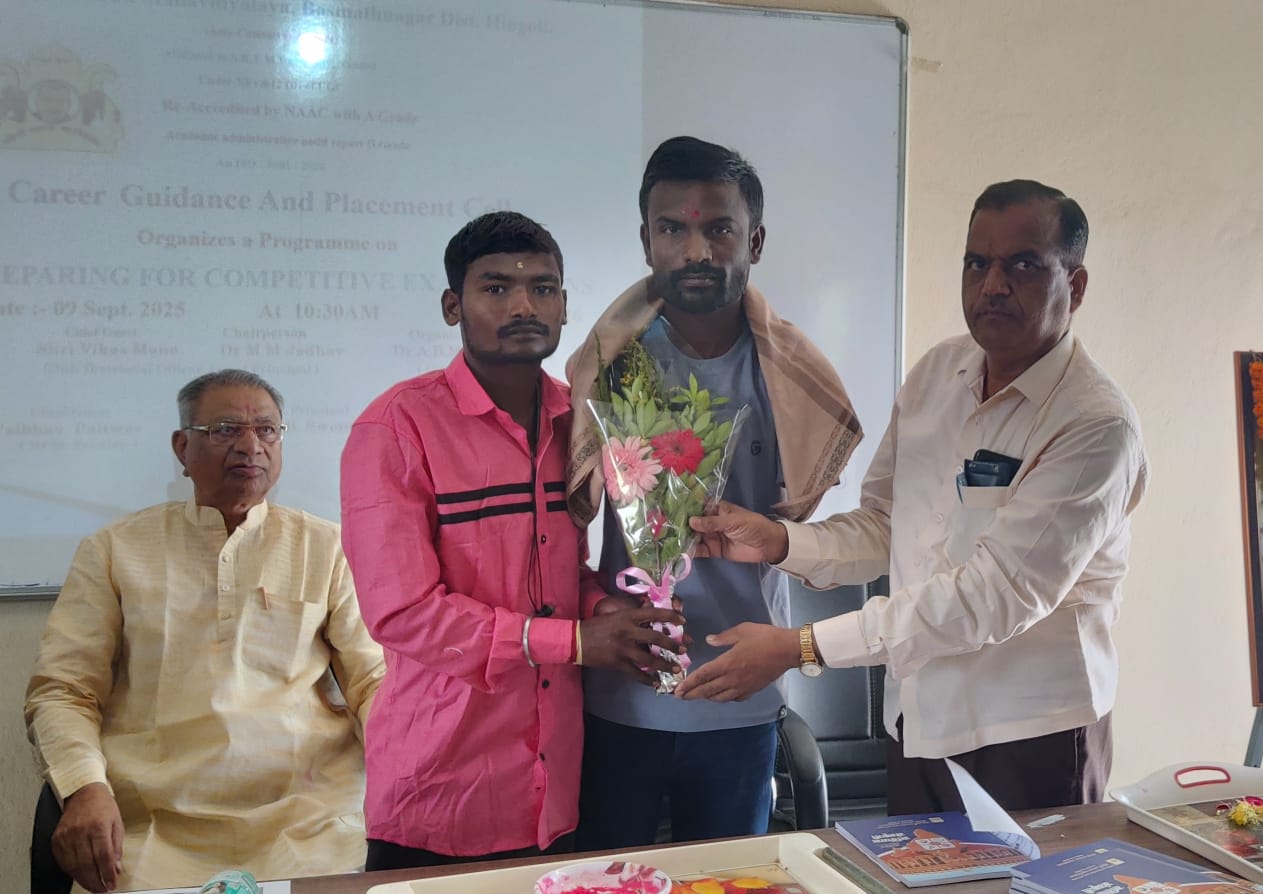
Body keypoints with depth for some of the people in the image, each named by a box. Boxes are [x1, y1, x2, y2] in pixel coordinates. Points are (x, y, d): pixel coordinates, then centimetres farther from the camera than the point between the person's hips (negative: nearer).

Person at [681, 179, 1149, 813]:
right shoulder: (936, 373, 3)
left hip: (1028, 740, -6)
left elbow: (995, 595, -26)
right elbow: (882, 525, 8)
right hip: (917, 722, 6)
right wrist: (778, 541, -13)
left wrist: (798, 647, -27)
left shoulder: (1096, 425, -19)